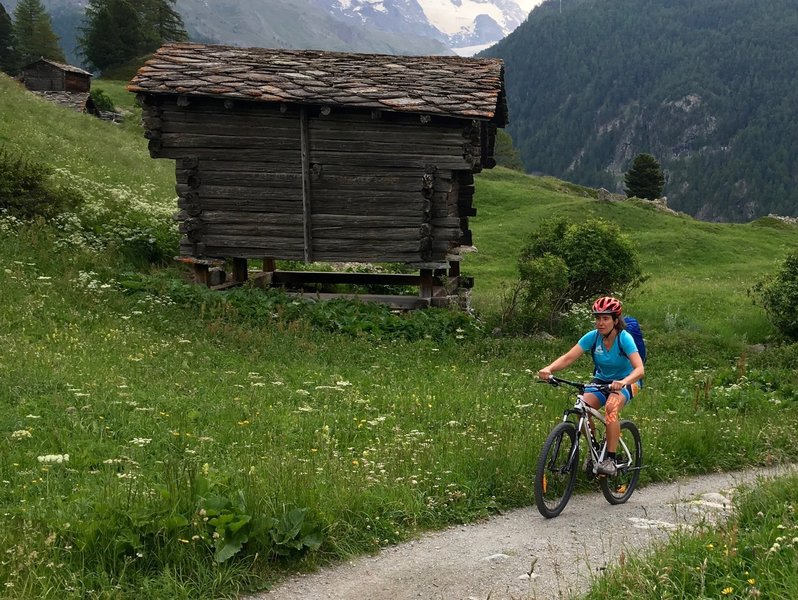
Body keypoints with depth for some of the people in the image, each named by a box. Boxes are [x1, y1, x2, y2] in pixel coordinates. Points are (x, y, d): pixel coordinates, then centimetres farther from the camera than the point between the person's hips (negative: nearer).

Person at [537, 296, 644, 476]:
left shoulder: (624, 338, -25)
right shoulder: (593, 337, -15)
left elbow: (640, 369, -35)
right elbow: (568, 358, -22)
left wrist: (623, 382, -56)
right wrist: (549, 369, -42)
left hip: (626, 382, -4)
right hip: (601, 379, 4)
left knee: (611, 407, -35)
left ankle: (610, 459, -25)